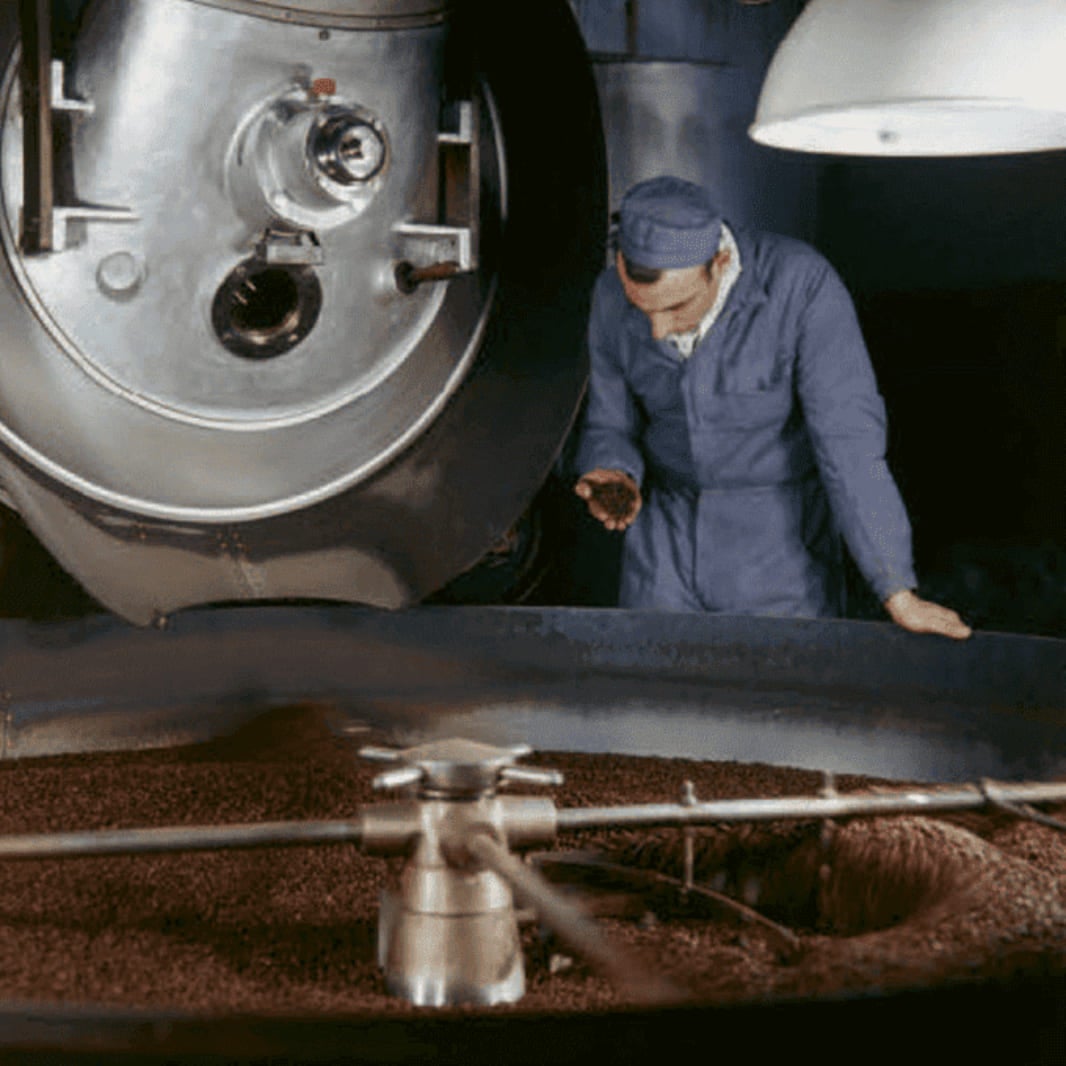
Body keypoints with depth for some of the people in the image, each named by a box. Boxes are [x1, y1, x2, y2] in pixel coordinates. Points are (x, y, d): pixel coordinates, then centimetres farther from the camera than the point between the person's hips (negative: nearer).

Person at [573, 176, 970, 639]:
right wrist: (614, 483, -20)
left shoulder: (804, 286, -25)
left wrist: (899, 596, -24)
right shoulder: (614, 297, -11)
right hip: (667, 552, 3)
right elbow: (612, 428, 2)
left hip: (782, 550, -3)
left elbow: (849, 444, -24)